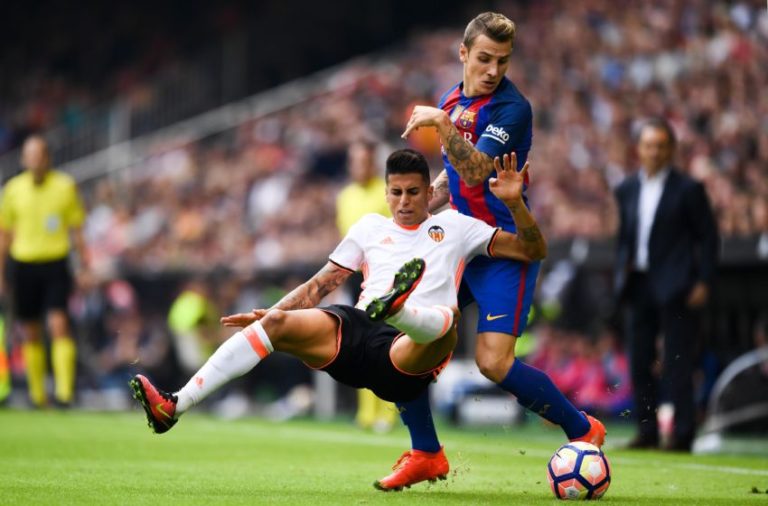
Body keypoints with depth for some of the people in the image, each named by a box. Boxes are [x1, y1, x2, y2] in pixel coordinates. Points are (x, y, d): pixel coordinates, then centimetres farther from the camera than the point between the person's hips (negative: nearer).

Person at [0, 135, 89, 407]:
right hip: (22, 264, 2)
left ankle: (65, 390, -19)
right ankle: (37, 393, 17)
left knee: (59, 324, -16)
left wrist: (83, 261, 0)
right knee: (30, 333, 6)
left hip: (56, 264, -2)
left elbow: (76, 228, 7)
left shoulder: (65, 185, 1)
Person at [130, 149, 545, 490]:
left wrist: (515, 203, 0)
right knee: (276, 323, -23)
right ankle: (176, 406, -33)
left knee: (446, 320, -38)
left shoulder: (454, 227, 21)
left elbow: (533, 251, 17)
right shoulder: (371, 227, 27)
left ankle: (396, 308, -76)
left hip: (408, 356, -3)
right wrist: (272, 311, 10)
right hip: (356, 332, 3)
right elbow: (323, 283, 24)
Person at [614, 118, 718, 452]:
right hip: (639, 284, 6)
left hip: (674, 287, -6)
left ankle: (682, 434, -4)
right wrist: (622, 273, 8)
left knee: (677, 362, -6)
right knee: (639, 361, 6)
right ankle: (647, 431, 13)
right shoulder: (627, 190, 13)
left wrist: (703, 282, -10)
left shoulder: (687, 190, -3)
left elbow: (708, 237, -2)